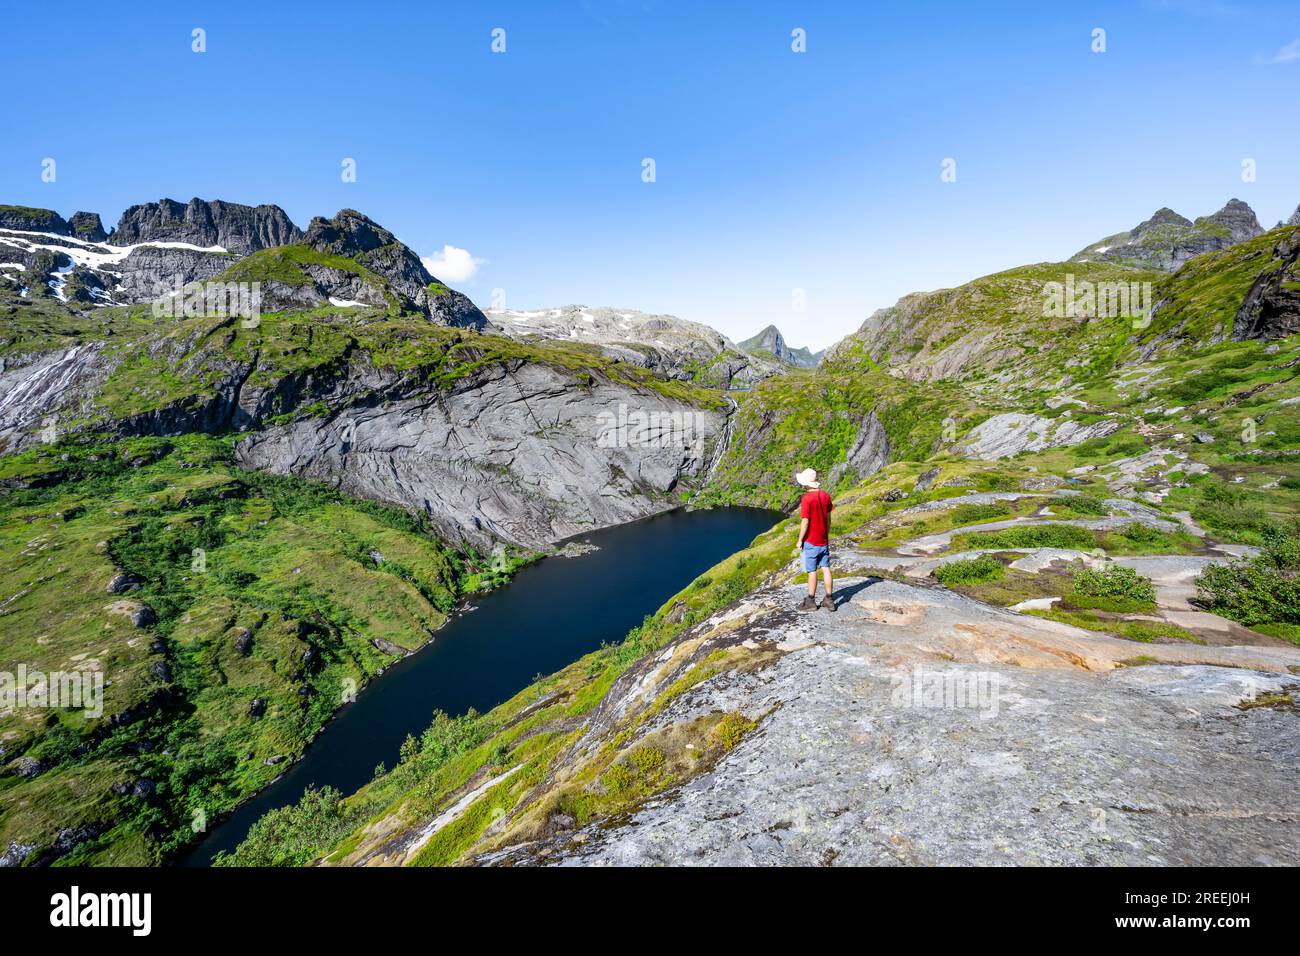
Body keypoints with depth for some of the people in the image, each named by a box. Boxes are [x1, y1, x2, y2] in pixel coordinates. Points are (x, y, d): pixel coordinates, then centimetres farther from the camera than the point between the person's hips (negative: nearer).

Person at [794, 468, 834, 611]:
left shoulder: (807, 498, -19)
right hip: (824, 540, 6)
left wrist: (800, 541, -8)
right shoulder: (826, 496, 1)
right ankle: (829, 600, 16)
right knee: (826, 569, 10)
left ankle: (811, 602, 13)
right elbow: (828, 519, 9)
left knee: (812, 571, 3)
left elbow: (805, 522, -18)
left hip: (811, 541, -6)